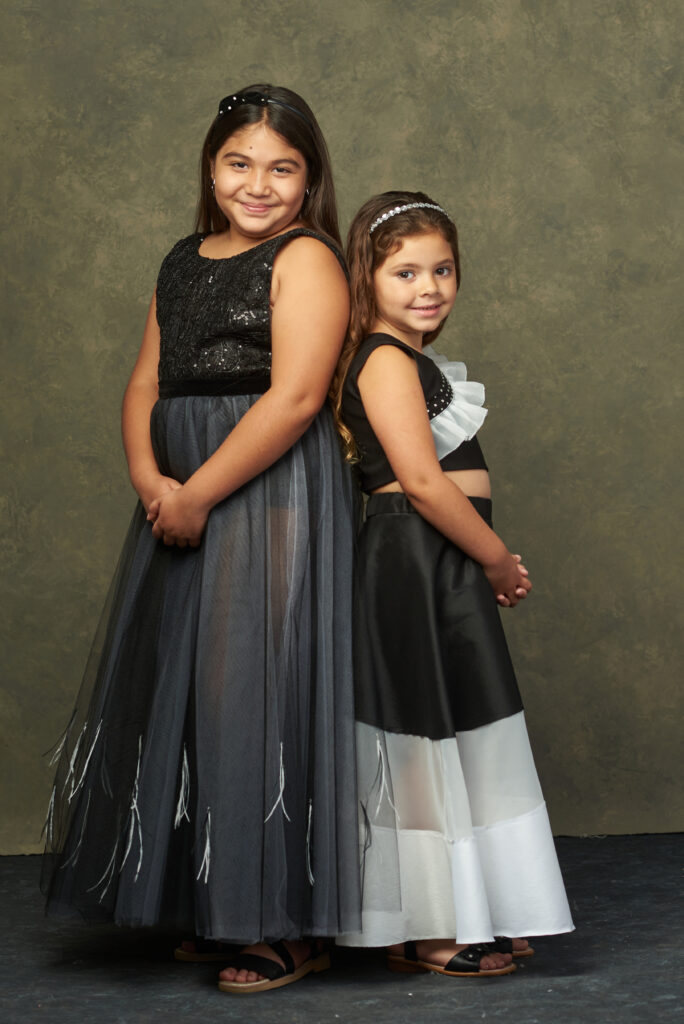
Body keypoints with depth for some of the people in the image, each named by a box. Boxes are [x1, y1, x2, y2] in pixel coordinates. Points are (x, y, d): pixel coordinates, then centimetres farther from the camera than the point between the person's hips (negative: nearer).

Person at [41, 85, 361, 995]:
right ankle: (212, 907, 26)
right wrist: (150, 480, -5)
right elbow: (146, 382, 13)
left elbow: (294, 397, -17)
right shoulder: (183, 264, 16)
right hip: (180, 508, 8)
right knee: (182, 691, 11)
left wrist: (199, 496, -17)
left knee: (258, 690, -4)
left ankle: (289, 926, 8)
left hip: (271, 501, -7)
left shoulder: (306, 259, -6)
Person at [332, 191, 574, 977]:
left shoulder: (414, 362, 18)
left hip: (443, 567, 10)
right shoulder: (387, 360, -12)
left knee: (452, 742, 14)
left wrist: (490, 561, 9)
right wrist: (498, 560, -11)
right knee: (424, 742, -3)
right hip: (413, 565, -10)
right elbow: (421, 481, -20)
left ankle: (469, 915, 25)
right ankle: (427, 934, 8)